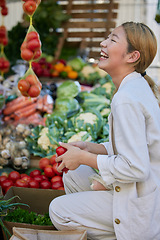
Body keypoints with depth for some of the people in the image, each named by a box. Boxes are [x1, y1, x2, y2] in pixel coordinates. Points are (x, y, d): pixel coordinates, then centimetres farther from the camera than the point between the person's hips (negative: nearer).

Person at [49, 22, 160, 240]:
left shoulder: (127, 100, -26)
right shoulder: (140, 87, 5)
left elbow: (136, 168, -27)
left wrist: (84, 158, -16)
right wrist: (90, 148, 3)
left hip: (141, 204, -9)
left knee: (58, 211, 0)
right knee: (73, 176, 19)